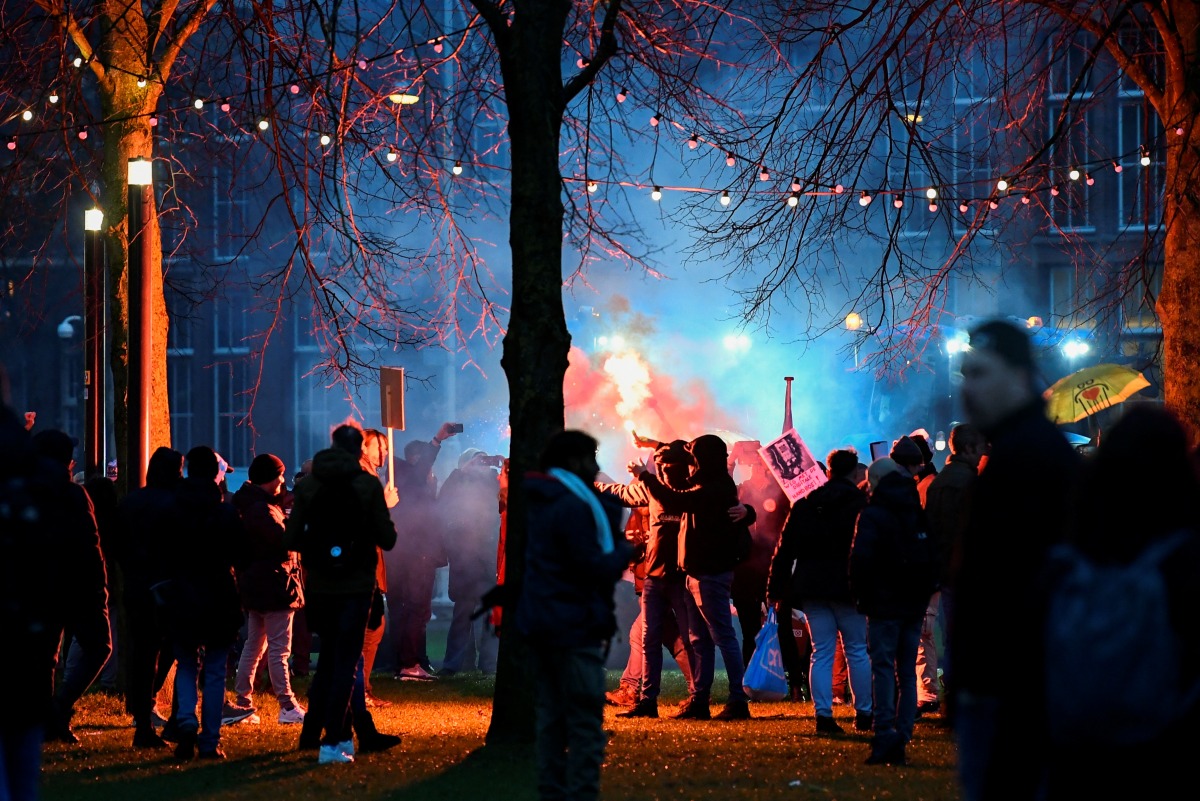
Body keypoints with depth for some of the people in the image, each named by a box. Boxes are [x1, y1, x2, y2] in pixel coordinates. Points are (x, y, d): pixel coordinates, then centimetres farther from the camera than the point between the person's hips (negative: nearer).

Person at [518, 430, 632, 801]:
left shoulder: (545, 503, 15)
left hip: (542, 623, 9)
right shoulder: (573, 507, -16)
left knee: (553, 718, 10)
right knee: (585, 723, -7)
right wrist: (625, 550, -4)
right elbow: (595, 569, -18)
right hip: (573, 628, -9)